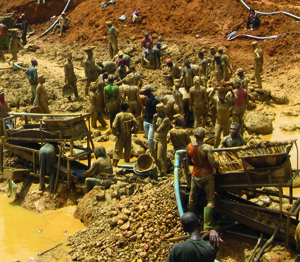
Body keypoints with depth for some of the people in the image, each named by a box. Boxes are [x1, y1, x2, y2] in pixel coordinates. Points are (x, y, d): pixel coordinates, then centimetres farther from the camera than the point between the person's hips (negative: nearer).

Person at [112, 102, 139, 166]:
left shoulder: (118, 115, -11)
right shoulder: (131, 115, -4)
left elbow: (114, 127, -18)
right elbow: (137, 125, -6)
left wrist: (116, 133, -3)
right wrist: (132, 131, 7)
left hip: (120, 137, -2)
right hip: (128, 137, 2)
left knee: (117, 151, 4)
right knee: (128, 151, 14)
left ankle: (114, 164, -2)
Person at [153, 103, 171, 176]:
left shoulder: (166, 120, -19)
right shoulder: (158, 118, 8)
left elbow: (158, 130, -22)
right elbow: (154, 129, 3)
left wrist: (157, 129, -1)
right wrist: (154, 120, -6)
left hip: (162, 141, -8)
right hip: (156, 140, 8)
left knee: (160, 158, -2)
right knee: (156, 157, 16)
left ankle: (163, 172, 11)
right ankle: (160, 170, 30)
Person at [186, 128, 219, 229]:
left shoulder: (189, 146, -9)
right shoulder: (207, 148, -25)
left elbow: (188, 162, 3)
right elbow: (213, 165, -27)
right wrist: (217, 163, -4)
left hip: (195, 175, 5)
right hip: (206, 176, -5)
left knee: (192, 198, 22)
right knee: (210, 200, 8)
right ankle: (207, 225, 7)